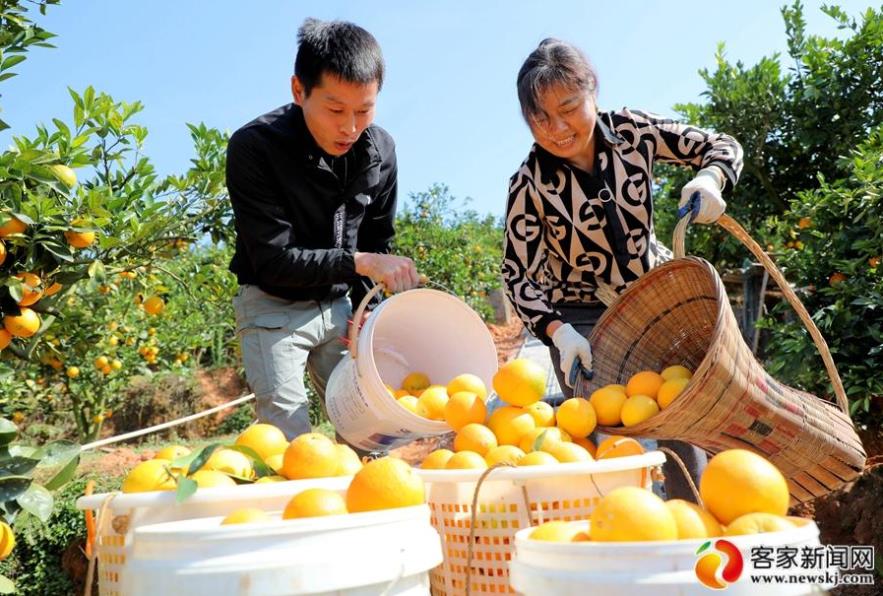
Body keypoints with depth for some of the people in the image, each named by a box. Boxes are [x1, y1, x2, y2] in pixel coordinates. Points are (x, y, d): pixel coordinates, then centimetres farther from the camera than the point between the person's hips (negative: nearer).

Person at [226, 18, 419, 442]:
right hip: (273, 307, -4)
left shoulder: (379, 149, -6)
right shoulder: (254, 146, -20)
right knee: (289, 440, -8)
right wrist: (358, 262, -30)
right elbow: (272, 260, -23)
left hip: (338, 306, 4)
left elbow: (377, 243, 6)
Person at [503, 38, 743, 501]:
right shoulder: (530, 185, -18)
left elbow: (720, 146, -1)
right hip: (584, 319, -3)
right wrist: (558, 332, -29)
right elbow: (518, 276, -14)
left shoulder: (631, 130, -11)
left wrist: (708, 180, -24)